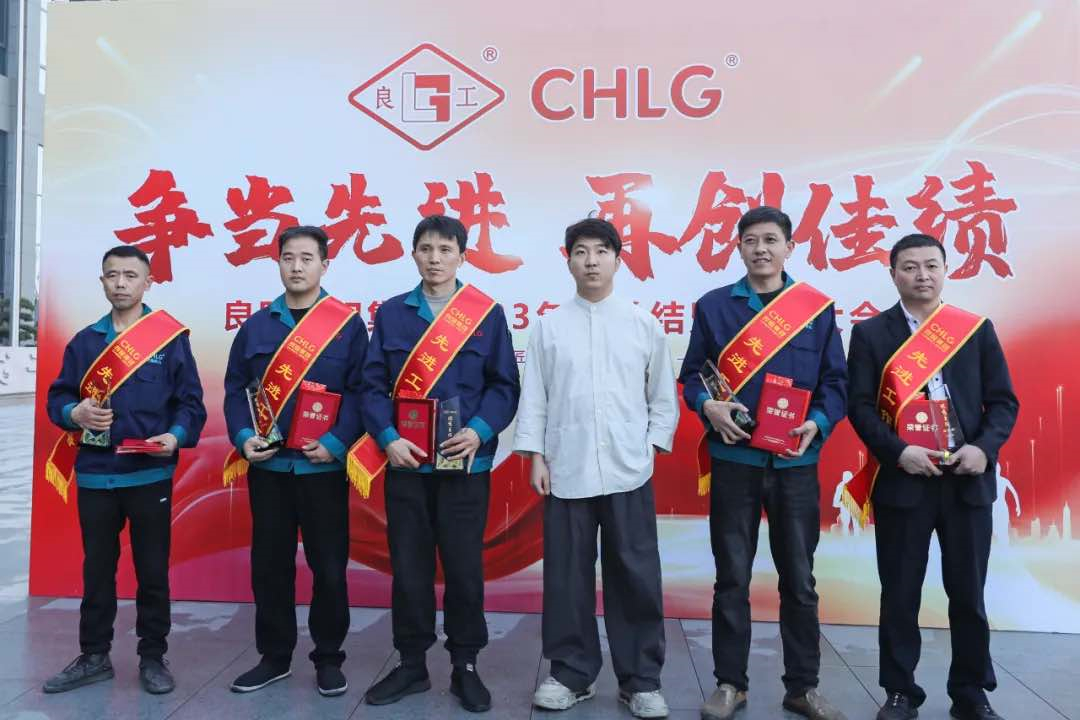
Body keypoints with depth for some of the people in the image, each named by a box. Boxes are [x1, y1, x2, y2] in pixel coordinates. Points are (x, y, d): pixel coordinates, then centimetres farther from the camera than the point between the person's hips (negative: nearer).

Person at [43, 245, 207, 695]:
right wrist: (74, 413, -11)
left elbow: (191, 402, -3)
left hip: (151, 474, -3)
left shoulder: (172, 338, -2)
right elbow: (58, 396, 11)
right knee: (97, 568, 15)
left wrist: (177, 436, -20)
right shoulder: (84, 341, 8)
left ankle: (153, 658, 20)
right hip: (94, 474, 3)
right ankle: (93, 656, 29)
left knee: (153, 570, 6)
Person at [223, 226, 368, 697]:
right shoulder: (255, 326, 9)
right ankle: (274, 656, 27)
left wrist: (335, 444, -15)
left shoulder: (349, 324, 0)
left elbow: (358, 391, -5)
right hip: (266, 465, 3)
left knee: (329, 566, 5)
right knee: (269, 564, 11)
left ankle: (328, 659, 21)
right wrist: (243, 437, -7)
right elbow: (235, 388, 9)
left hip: (324, 466, -3)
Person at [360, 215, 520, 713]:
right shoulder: (391, 313, 7)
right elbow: (373, 386, 3)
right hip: (406, 462, 2)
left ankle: (465, 667, 24)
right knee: (408, 566, 10)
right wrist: (388, 439, -10)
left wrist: (479, 432, -14)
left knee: (464, 566, 7)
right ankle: (411, 664, 27)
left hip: (466, 462, -1)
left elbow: (504, 385, 1)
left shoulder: (488, 314, 3)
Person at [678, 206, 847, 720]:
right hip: (733, 460, 0)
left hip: (796, 462, 1)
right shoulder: (713, 306, 3)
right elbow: (691, 374, 5)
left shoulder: (818, 308, 5)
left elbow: (835, 381, 5)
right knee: (732, 578, 8)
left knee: (799, 579, 11)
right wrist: (708, 405, -15)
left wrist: (817, 424, -13)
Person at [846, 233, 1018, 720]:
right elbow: (860, 405, -3)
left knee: (968, 594, 11)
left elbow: (1003, 400, 5)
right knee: (900, 594, 7)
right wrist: (898, 452, -16)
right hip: (901, 479, -1)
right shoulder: (871, 333, 3)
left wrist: (984, 447, -12)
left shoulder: (977, 329, 8)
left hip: (967, 480, 2)